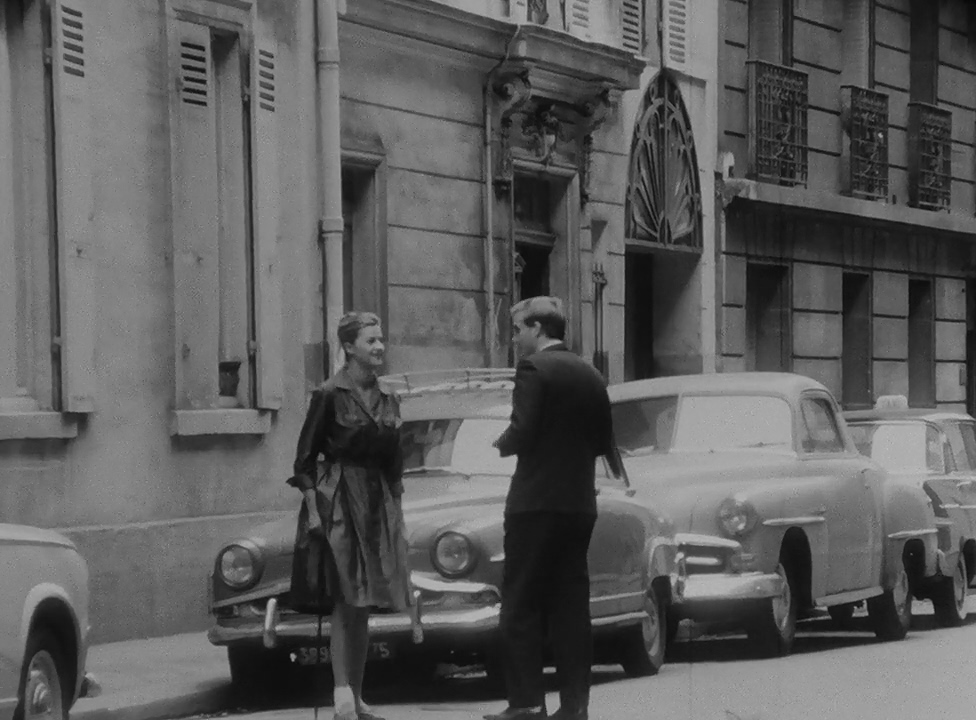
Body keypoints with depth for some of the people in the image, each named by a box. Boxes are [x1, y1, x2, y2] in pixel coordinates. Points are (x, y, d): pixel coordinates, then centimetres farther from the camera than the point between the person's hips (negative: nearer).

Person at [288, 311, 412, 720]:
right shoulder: (330, 396, -6)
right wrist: (313, 509, -12)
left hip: (379, 506, 6)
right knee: (345, 604, -11)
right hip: (338, 502, -6)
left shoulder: (387, 401, 12)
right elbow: (305, 458, -6)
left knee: (364, 608, 6)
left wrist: (397, 512, 16)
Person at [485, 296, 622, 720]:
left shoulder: (534, 368, -9)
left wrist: (500, 445, 4)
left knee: (521, 606, -2)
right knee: (571, 606, 8)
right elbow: (603, 441, 13)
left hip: (536, 502, -6)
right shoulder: (591, 376, 11)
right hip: (580, 505, 7)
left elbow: (522, 432, -15)